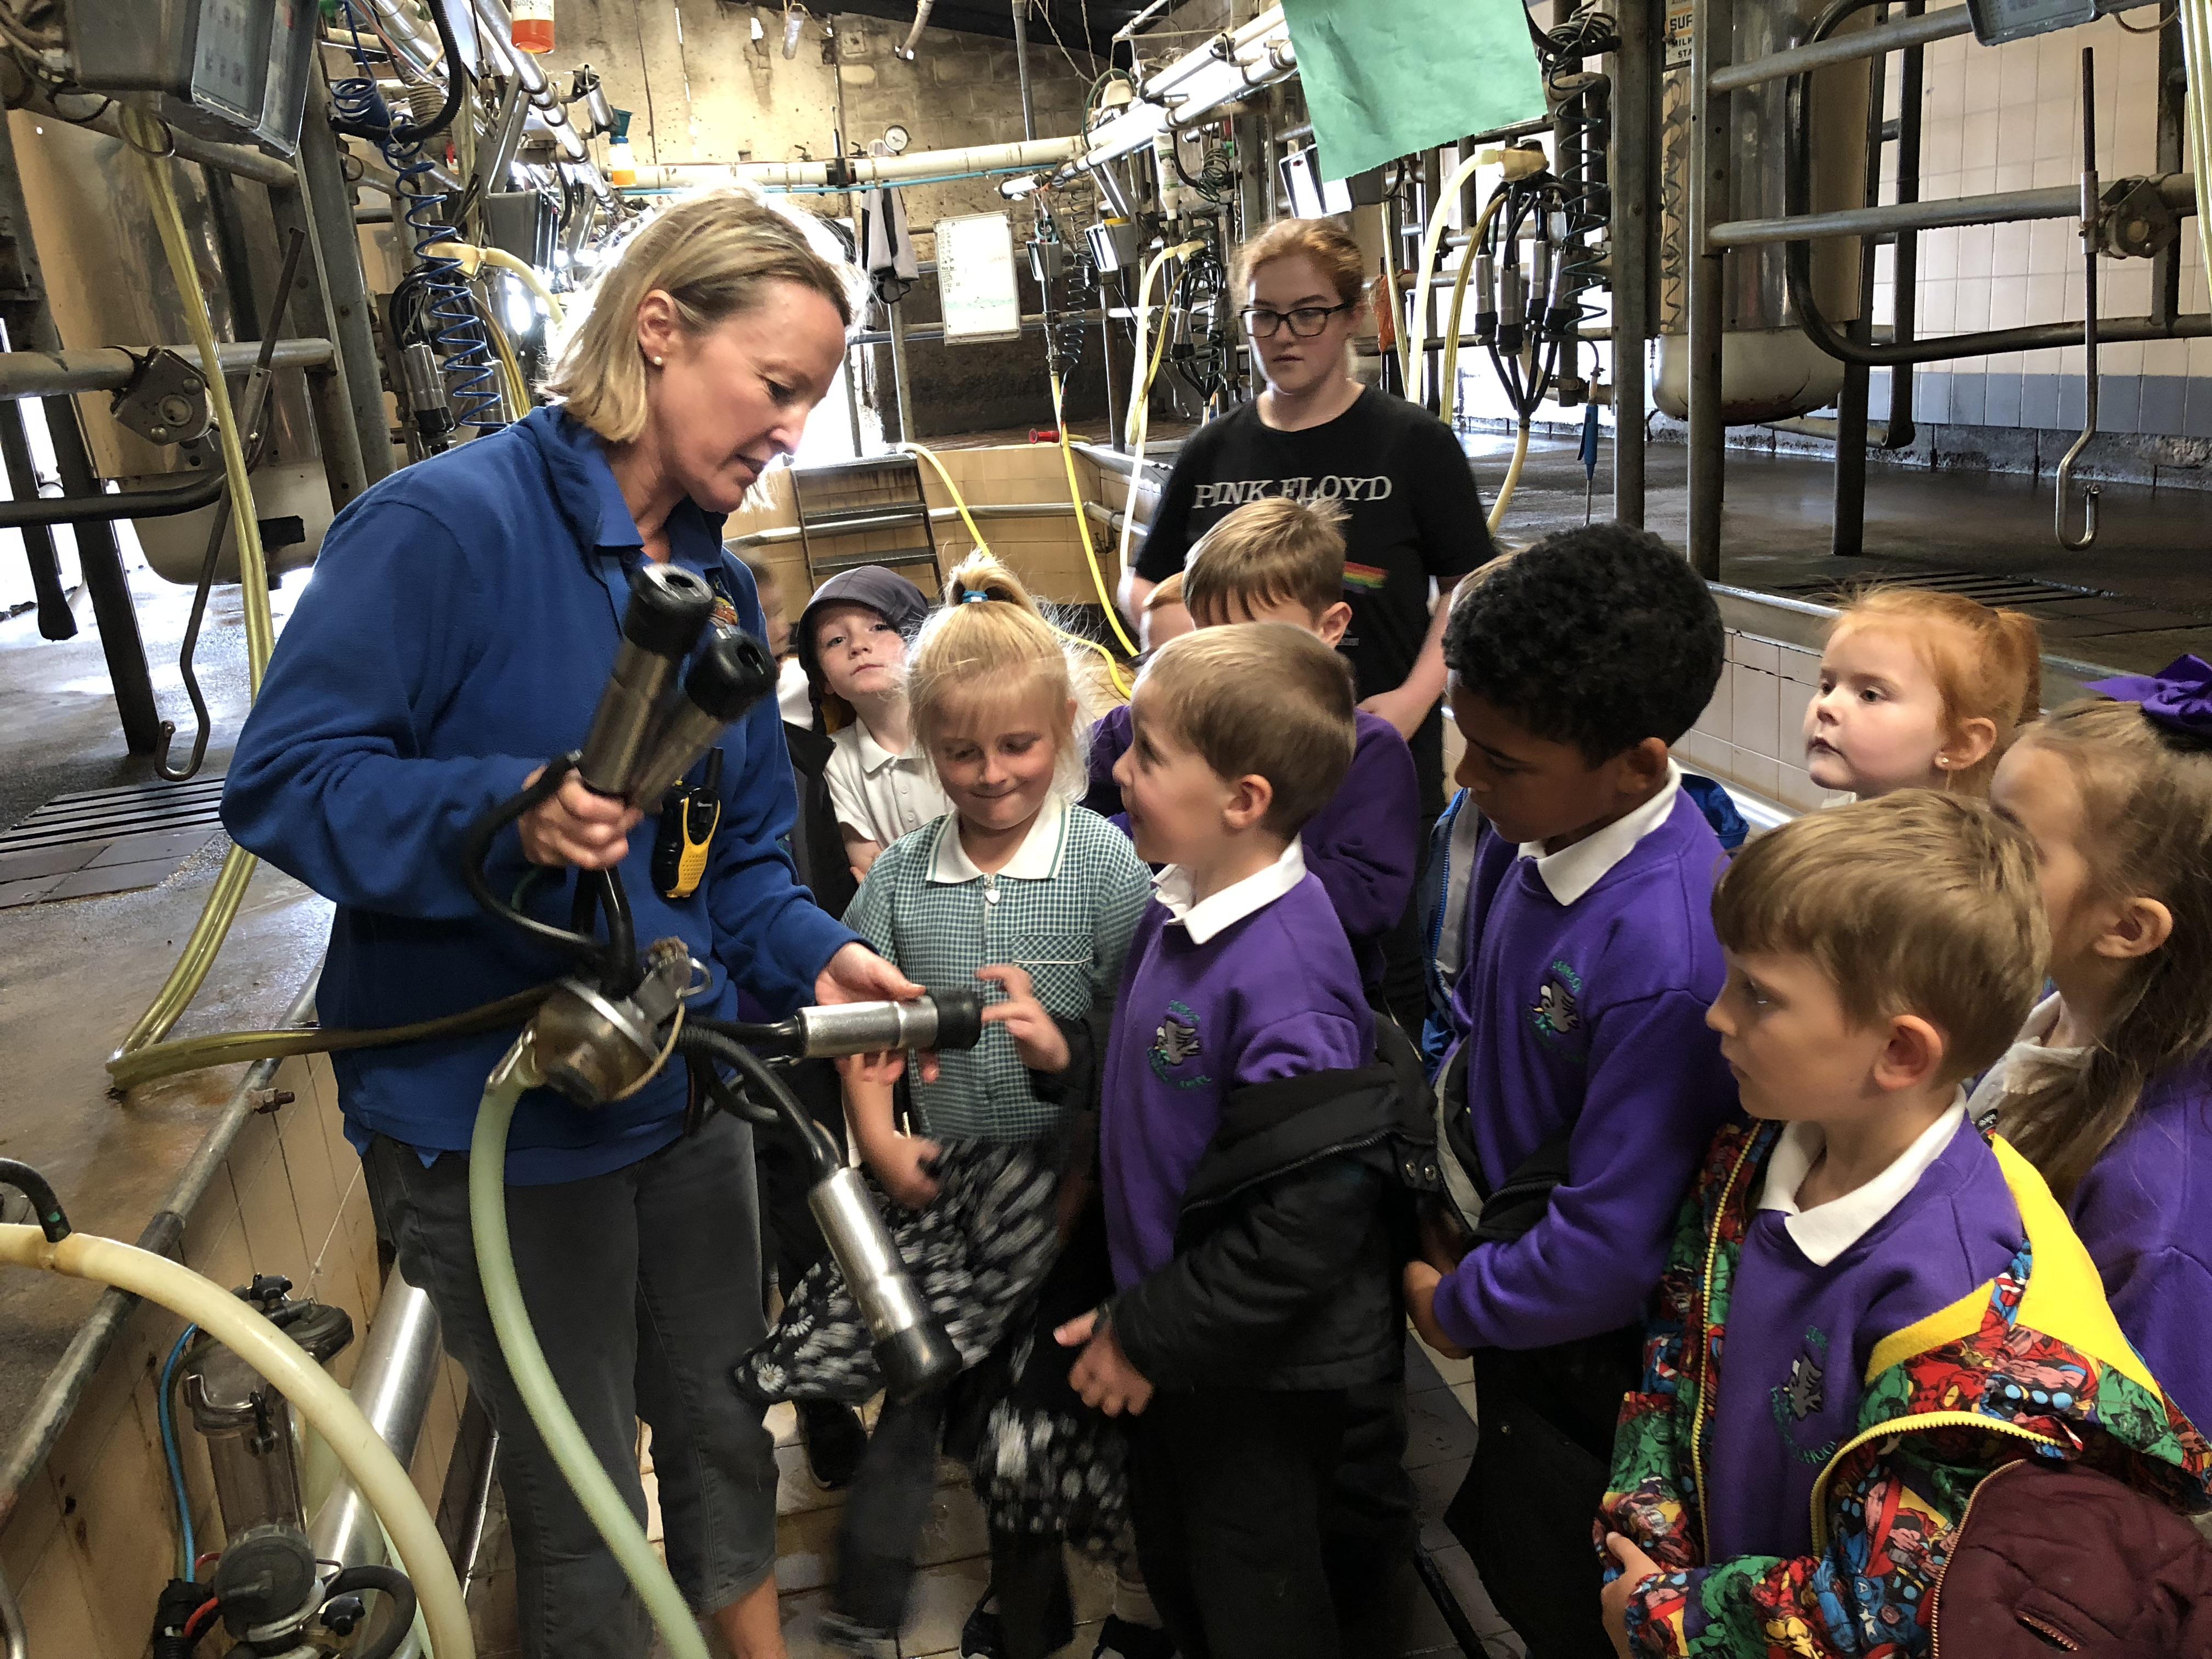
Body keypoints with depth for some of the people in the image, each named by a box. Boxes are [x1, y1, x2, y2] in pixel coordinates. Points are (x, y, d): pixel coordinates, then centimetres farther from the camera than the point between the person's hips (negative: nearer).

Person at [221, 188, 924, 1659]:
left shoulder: (721, 581, 5)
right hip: (497, 1117, -7)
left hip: (687, 1090, 7)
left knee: (722, 1420, 24)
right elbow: (284, 779, -21)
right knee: (579, 1499, 13)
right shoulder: (446, 521, -19)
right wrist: (505, 815, -36)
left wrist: (812, 954, -9)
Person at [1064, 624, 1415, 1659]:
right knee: (1172, 1563, 29)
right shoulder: (1181, 906, -5)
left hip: (1262, 1371, -8)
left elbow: (1310, 1219, -30)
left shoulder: (1281, 977, -32)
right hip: (1175, 1337, 8)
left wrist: (1151, 1337, -21)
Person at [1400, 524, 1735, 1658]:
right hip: (1503, 1251, 7)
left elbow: (1608, 1254, -28)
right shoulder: (1526, 821, -11)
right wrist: (1451, 1214, 3)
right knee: (1511, 1568, 28)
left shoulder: (1668, 962, -36)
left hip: (1585, 1356, -7)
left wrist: (1456, 1308, -11)